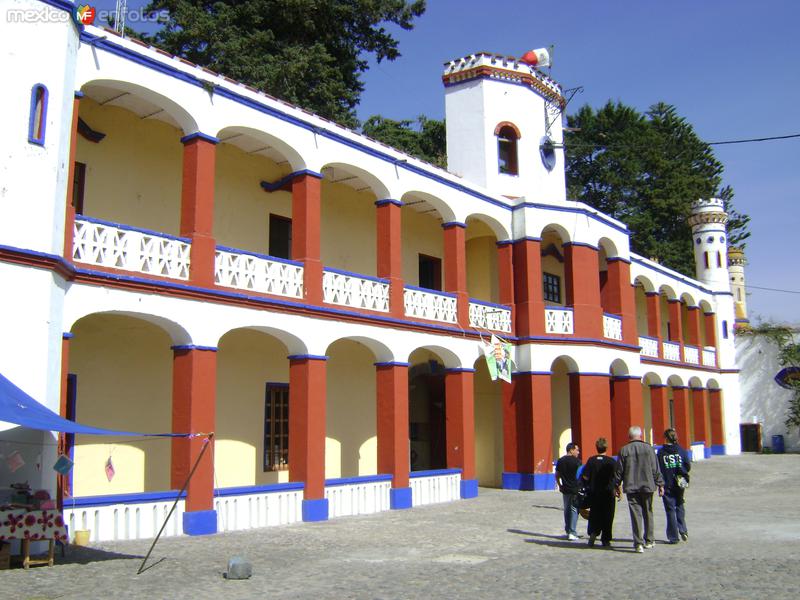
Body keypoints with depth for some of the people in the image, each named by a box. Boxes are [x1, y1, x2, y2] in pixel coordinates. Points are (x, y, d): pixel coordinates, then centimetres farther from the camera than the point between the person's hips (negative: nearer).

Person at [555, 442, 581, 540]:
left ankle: (568, 531, 20)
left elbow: (557, 475, 12)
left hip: (565, 489, 5)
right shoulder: (576, 461, -9)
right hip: (575, 489, -5)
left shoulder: (560, 461, 7)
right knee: (574, 510, 0)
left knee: (567, 510, 14)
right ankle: (572, 533, -3)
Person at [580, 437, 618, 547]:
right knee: (607, 516, 8)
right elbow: (616, 478, -6)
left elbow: (585, 477, -4)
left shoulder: (591, 460, -2)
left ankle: (593, 532, -10)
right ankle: (605, 539, 9)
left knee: (594, 515, 11)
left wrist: (587, 487, 12)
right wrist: (616, 490, 6)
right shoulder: (611, 461, -5)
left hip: (594, 493, 1)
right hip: (608, 493, -1)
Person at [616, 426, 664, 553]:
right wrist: (660, 484, 7)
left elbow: (619, 471, 2)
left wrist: (616, 486, 11)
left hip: (631, 488, -1)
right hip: (647, 486, 1)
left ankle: (638, 543, -6)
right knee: (648, 513, 15)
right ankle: (649, 540, 23)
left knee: (635, 515, -1)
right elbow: (656, 469, 1)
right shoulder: (648, 448, -1)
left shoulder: (624, 450, -1)